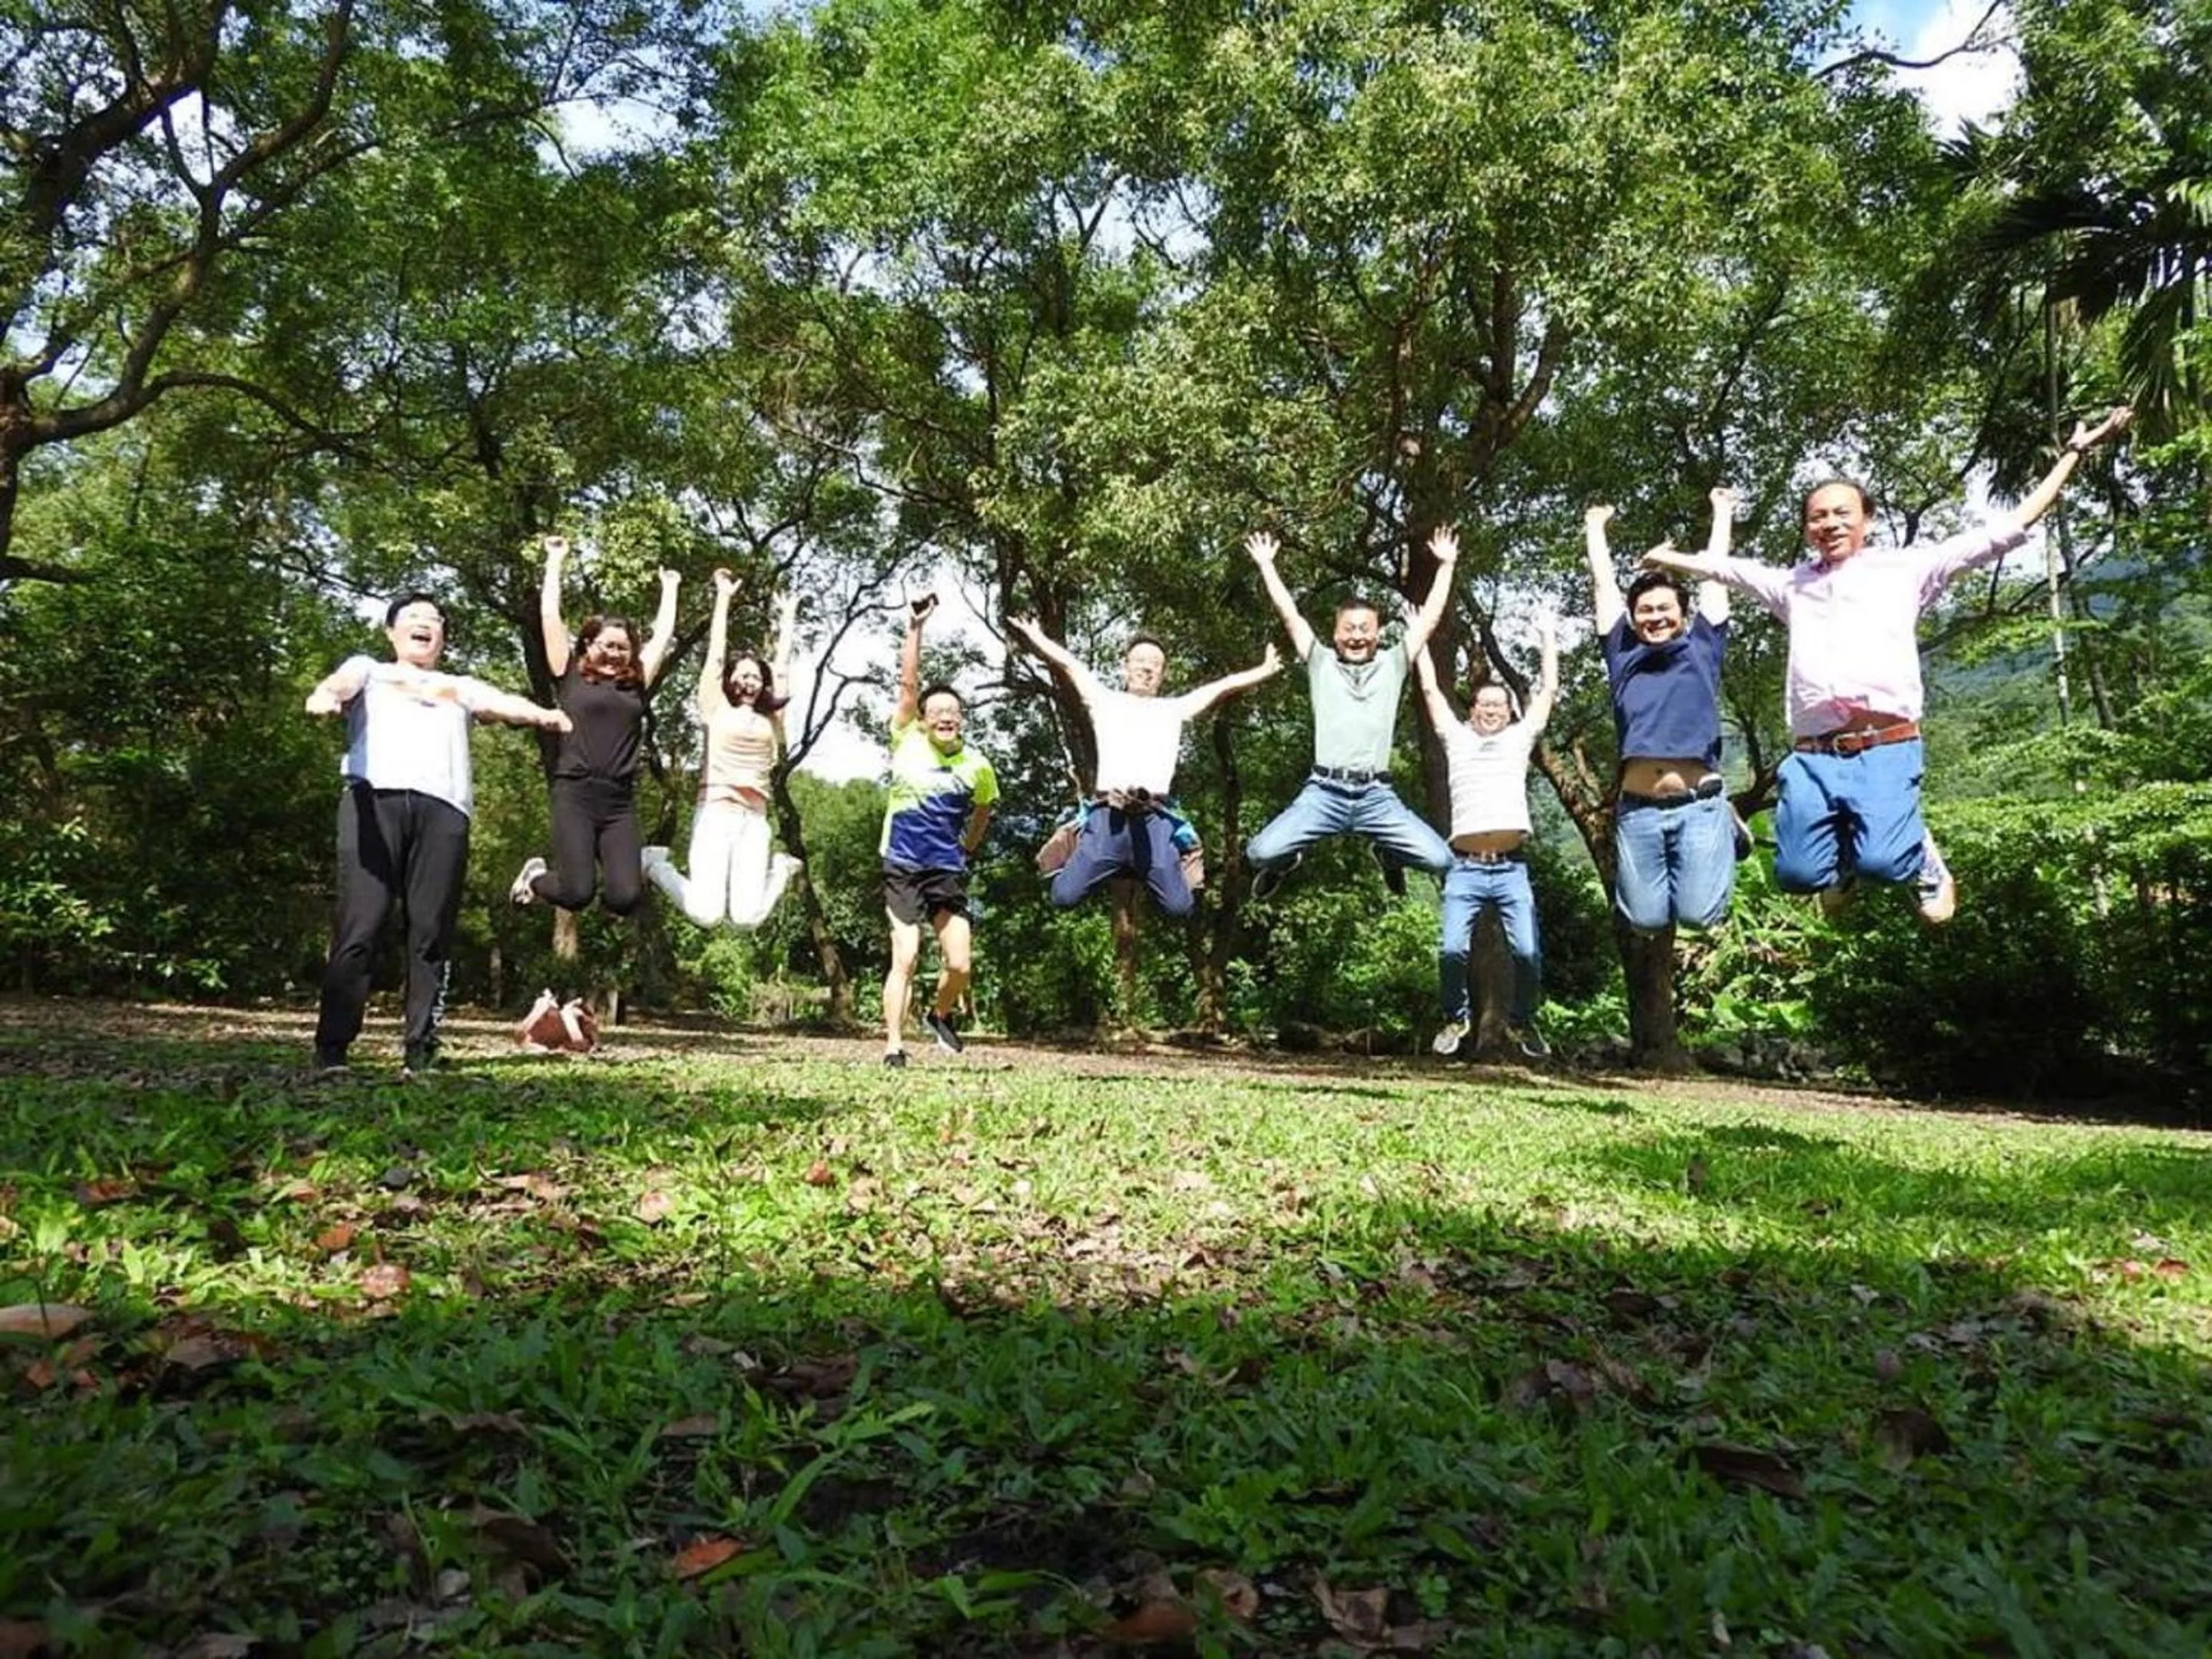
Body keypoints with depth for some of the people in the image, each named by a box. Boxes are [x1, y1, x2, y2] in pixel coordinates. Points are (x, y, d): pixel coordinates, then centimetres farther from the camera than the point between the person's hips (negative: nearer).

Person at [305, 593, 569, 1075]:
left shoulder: (460, 687, 32)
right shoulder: (368, 669, 27)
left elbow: (500, 703, 11)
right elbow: (342, 683, 3)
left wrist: (541, 714, -12)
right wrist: (323, 696, -23)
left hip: (442, 809, 2)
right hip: (375, 797, -2)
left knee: (432, 934, -4)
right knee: (358, 928, -9)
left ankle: (420, 1053, -3)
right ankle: (331, 1049, -8)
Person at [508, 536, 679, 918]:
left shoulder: (637, 684, 15)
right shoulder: (570, 676, 9)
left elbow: (663, 633, 23)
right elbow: (549, 615, 10)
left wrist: (669, 588, 36)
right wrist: (555, 561, 18)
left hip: (620, 800, 3)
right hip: (575, 794, -2)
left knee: (625, 898, -15)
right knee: (575, 894, -13)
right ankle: (536, 875, 21)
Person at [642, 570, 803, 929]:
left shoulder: (771, 719, 19)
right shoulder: (716, 709, 12)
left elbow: (782, 666, 26)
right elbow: (716, 653, 14)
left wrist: (787, 618, 36)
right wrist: (724, 598, 20)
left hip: (755, 819, 3)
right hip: (716, 811, -3)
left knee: (747, 917, -13)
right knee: (705, 913, -19)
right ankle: (656, 864, 9)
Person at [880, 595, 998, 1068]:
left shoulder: (977, 767, 0)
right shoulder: (907, 741, -4)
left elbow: (982, 813, 20)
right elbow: (908, 683, -12)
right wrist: (915, 627, -18)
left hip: (949, 872, 2)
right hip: (903, 868, -2)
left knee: (960, 964, -2)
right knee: (905, 958, -8)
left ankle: (941, 1015, 29)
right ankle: (894, 1046, 2)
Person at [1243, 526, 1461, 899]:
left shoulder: (1392, 664, 16)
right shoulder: (1321, 663, 14)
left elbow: (1430, 617, 16)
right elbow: (1288, 614, 14)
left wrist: (1445, 565, 16)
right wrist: (1266, 565, 16)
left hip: (1376, 795, 1)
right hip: (1324, 792, -1)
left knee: (1441, 860, -14)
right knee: (1261, 852, -21)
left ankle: (1388, 854, 24)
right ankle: (1285, 861, 21)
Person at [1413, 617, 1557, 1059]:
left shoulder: (1519, 739, 21)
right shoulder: (1457, 739, 20)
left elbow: (1547, 690, 24)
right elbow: (1430, 690, 22)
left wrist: (1549, 638, 30)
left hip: (1511, 868, 1)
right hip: (1465, 868, 0)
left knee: (1527, 951, -11)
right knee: (1453, 948, -15)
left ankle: (1523, 1020, 13)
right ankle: (1457, 1017, 10)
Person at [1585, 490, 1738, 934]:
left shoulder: (1701, 648, 12)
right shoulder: (1623, 655, 14)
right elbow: (1603, 581, 23)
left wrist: (1722, 513, 32)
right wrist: (1595, 527, 35)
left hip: (1700, 805, -1)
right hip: (1637, 810, 1)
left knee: (1699, 914, -7)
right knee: (1646, 920, -1)